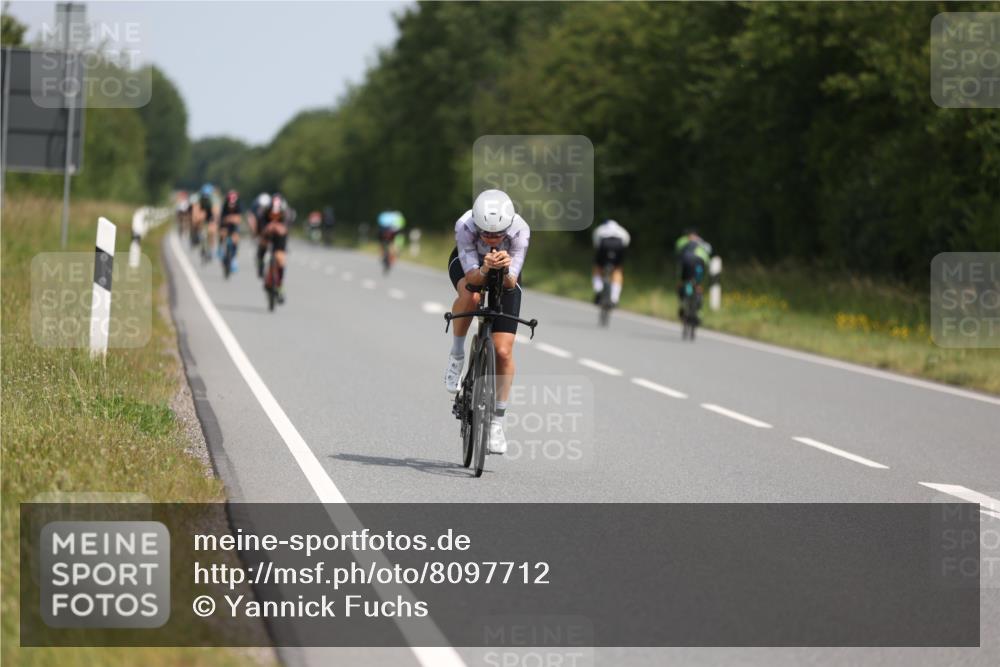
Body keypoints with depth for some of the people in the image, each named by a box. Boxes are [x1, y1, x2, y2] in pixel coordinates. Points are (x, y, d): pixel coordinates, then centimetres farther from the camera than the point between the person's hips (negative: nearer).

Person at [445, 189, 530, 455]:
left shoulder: (520, 230, -36)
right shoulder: (464, 226, -37)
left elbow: (511, 284, -32)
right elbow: (472, 277, -35)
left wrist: (505, 271, -54)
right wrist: (485, 269, -57)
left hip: (506, 274, 0)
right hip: (469, 264, 0)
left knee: (503, 351, -11)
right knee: (470, 296, -38)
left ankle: (497, 420, 6)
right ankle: (457, 354, -11)